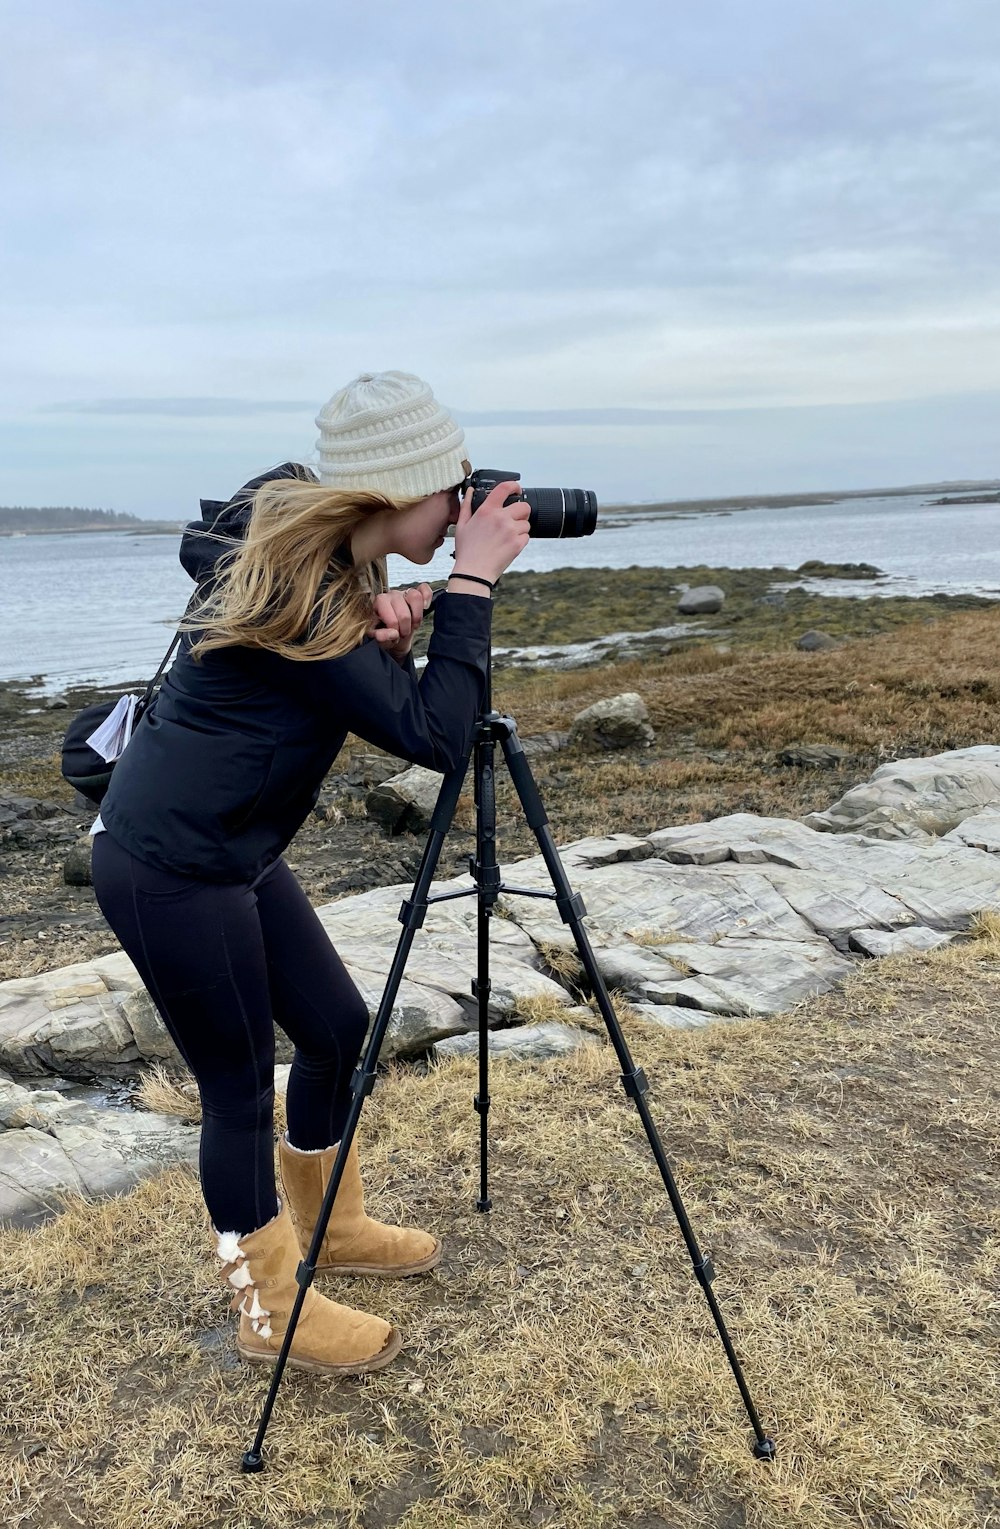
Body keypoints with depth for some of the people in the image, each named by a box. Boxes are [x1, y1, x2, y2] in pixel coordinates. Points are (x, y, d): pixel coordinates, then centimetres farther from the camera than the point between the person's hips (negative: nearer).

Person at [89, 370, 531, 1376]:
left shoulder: (286, 532, -1)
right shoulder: (303, 600, -26)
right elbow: (434, 737, -28)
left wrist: (376, 621, -2)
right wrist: (473, 582, -24)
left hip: (231, 852, 9)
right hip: (169, 868, -9)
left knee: (336, 1026, 15)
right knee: (239, 1084, 5)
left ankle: (330, 1227, 39)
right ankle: (268, 1309, 27)